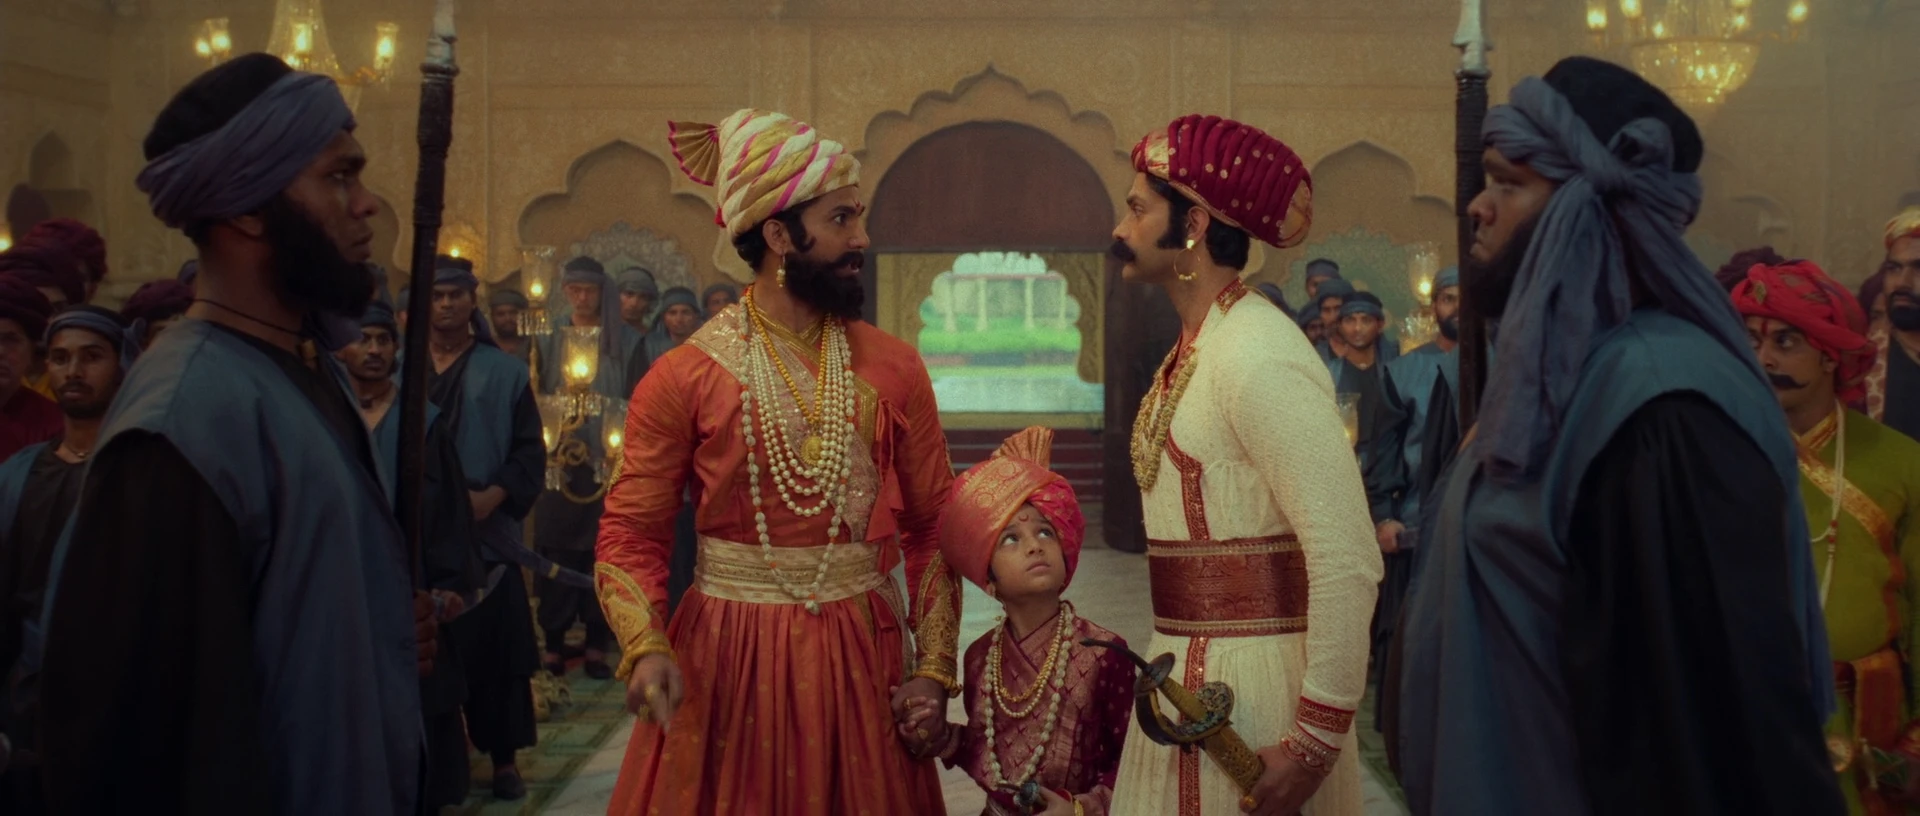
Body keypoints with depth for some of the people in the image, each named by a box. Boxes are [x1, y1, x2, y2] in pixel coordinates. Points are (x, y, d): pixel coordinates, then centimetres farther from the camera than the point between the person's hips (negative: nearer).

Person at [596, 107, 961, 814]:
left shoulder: (894, 369, 1)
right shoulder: (684, 376, -6)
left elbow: (932, 527, 4)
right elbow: (631, 535, -3)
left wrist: (933, 668, -3)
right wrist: (645, 646, -20)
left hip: (863, 658, 2)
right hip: (723, 658, -2)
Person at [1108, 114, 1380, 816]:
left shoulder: (1258, 355, -18)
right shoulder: (1192, 351, 9)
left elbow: (1349, 560, -23)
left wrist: (1316, 742, -21)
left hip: (1248, 681, -8)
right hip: (1185, 675, 8)